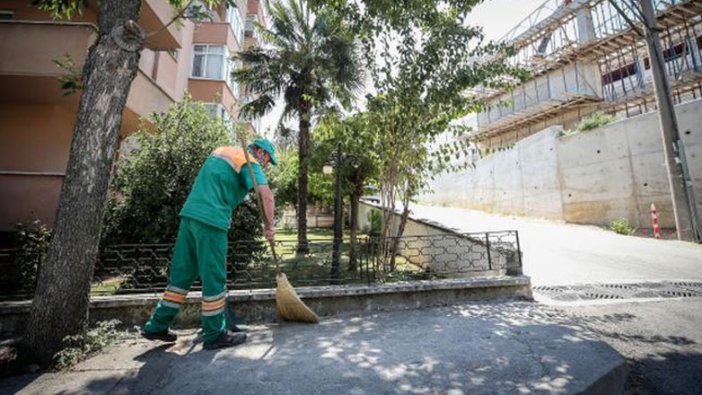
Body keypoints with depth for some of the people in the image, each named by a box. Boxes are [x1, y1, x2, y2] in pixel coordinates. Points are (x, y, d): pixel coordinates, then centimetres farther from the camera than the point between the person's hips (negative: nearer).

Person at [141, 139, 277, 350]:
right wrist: (269, 226, -8)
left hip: (190, 214, 8)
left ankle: (157, 326, 26)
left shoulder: (222, 152, 23)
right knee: (214, 279, 0)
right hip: (211, 220, -8)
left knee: (181, 274, 16)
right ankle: (214, 334, 12)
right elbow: (267, 195, -16)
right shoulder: (250, 163, -3)